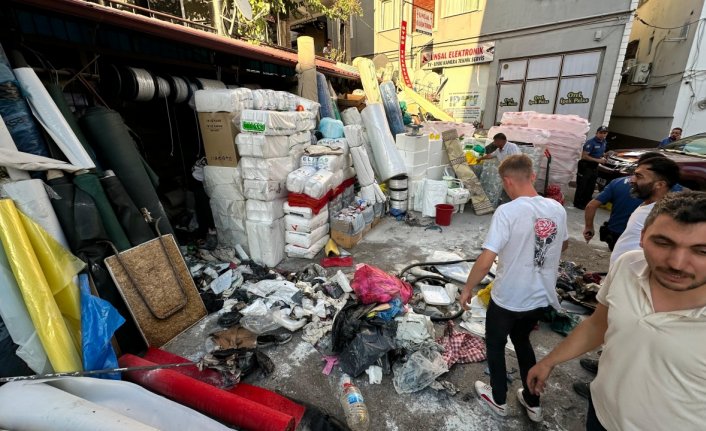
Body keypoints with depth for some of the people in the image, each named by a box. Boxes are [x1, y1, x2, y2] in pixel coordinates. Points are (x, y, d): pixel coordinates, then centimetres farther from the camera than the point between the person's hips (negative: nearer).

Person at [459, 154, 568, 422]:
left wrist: (467, 289, -13)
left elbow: (486, 260, -27)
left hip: (508, 299, -6)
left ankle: (499, 400, 40)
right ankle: (532, 403, 43)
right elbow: (563, 245, 15)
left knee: (495, 345, 20)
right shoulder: (557, 209, -4)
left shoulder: (507, 212, -25)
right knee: (522, 341, 29)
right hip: (542, 297, 6)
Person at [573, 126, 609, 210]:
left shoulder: (604, 142, 9)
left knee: (591, 186, 14)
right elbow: (584, 156, -22)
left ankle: (586, 202, 25)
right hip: (585, 166, -8)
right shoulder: (590, 142, -17)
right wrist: (598, 160, -22)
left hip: (594, 167, 9)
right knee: (582, 186, -4)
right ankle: (577, 203, 5)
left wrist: (603, 156, 3)